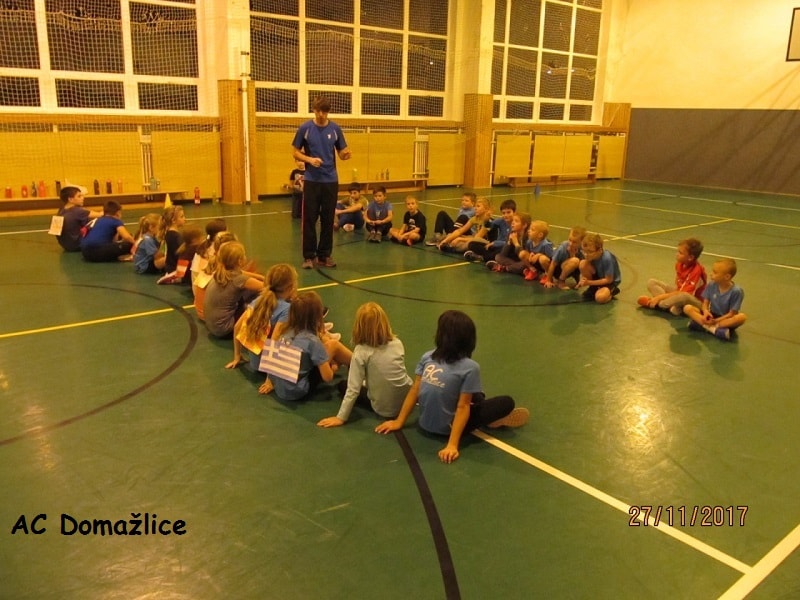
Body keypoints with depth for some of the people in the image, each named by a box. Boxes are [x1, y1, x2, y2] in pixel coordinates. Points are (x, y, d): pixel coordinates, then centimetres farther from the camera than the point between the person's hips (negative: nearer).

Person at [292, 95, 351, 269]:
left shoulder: (335, 129, 3)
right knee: (309, 219, 0)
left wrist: (346, 154, -16)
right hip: (311, 180, -2)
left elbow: (342, 152, 8)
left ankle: (324, 255, 16)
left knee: (328, 220, 6)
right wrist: (310, 159, -17)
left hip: (331, 180, 2)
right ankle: (308, 256, 8)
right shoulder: (305, 128, -2)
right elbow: (296, 152, 2)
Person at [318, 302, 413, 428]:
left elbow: (353, 389, -18)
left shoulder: (361, 351, -17)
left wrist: (341, 417, -9)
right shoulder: (397, 343, -5)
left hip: (384, 409, -4)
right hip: (407, 400, 5)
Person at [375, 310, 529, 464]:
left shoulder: (427, 357, -6)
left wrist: (399, 422, 6)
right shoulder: (470, 367, -18)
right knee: (507, 402, 3)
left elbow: (414, 391, -2)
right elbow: (463, 407, -18)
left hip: (425, 423, 6)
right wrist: (452, 445, -17)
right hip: (446, 428, -5)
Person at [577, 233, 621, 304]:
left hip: (611, 281, -6)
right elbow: (584, 271, -2)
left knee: (600, 298, -35)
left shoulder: (607, 258, -34)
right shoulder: (588, 256, -18)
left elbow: (608, 280, -25)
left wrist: (589, 282, -28)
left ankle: (612, 291, 3)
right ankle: (593, 288, 0)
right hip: (597, 276, 6)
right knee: (583, 264, -23)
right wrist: (583, 280, -22)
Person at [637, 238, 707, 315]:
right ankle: (671, 306, -23)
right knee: (652, 283, -4)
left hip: (697, 301, -8)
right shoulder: (679, 263, -5)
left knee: (683, 296, -44)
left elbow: (684, 293, -29)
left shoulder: (697, 270, -27)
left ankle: (657, 304, -19)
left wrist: (660, 297, -29)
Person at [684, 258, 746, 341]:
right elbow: (705, 303, -2)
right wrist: (706, 312, -25)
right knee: (687, 308, -18)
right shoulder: (711, 286, -4)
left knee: (742, 317, -37)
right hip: (711, 316, 3)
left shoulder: (736, 291, -16)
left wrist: (716, 320, -26)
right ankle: (714, 329, -35)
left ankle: (702, 325, -37)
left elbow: (732, 313, -16)